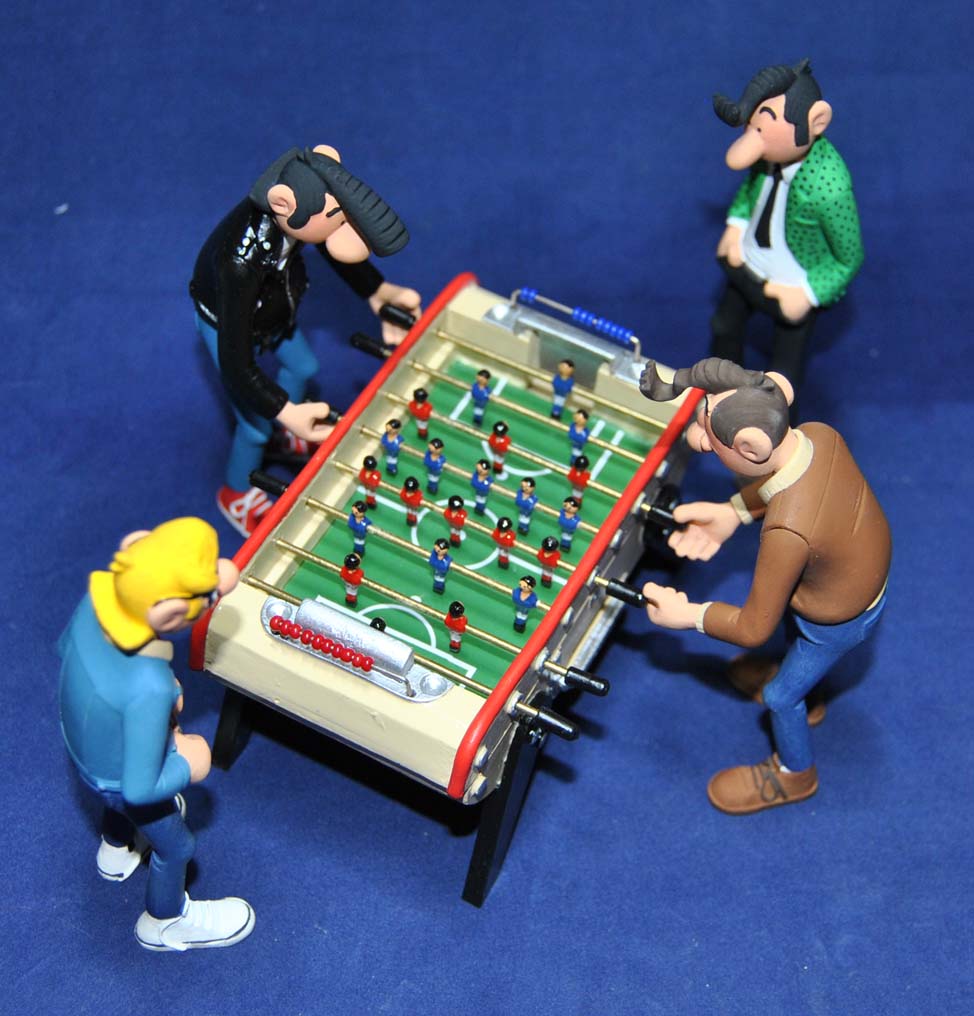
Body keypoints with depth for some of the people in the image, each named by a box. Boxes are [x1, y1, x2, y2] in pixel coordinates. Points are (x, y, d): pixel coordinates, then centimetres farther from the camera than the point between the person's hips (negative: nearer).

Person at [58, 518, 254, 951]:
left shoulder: (99, 594, -30)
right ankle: (165, 923, 56)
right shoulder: (150, 689, -47)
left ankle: (116, 849, 72)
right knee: (175, 847, 26)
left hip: (82, 744, 6)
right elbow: (141, 787, -36)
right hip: (118, 780, -6)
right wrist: (188, 767, -18)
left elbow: (65, 647, -6)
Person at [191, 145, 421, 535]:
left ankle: (285, 438, 62)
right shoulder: (241, 262, -49)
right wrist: (286, 412, -43)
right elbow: (235, 364, -40)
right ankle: (238, 495, 40)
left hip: (273, 303, 6)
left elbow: (333, 242, -5)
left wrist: (379, 292, -6)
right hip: (228, 321, -6)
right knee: (257, 425, 7)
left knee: (302, 368, 28)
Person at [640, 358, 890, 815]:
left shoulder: (789, 532, -47)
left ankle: (794, 773, 51)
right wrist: (734, 511, -10)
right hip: (869, 574, 7)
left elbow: (754, 630, -30)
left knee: (780, 697, 20)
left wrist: (686, 615, -15)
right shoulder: (817, 434, -27)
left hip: (838, 622, -6)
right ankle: (807, 690, 68)